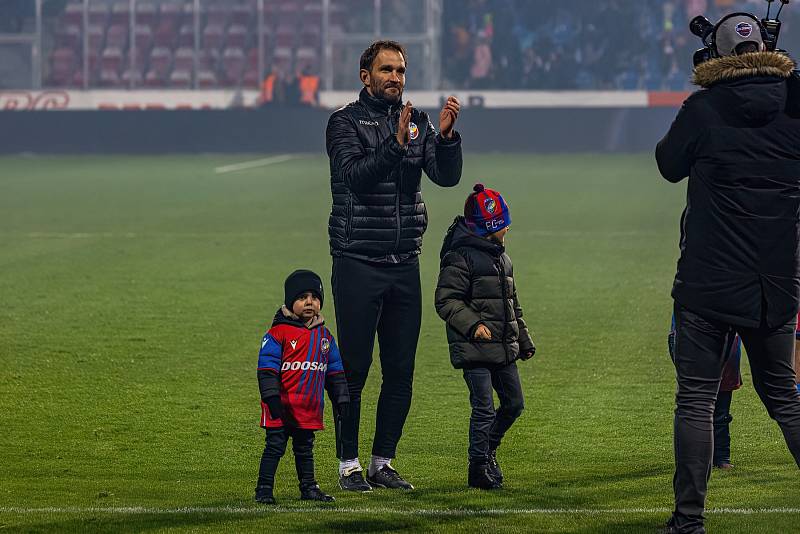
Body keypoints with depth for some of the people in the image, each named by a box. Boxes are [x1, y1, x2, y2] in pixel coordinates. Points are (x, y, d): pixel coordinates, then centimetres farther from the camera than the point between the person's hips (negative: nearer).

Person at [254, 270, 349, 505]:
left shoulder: (324, 335, 11)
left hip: (310, 407, 5)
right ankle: (264, 489, 0)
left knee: (305, 447, 15)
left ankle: (308, 487, 23)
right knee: (275, 446, -3)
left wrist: (341, 400, 13)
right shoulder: (278, 333, -9)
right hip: (282, 406, -5)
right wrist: (272, 398, -21)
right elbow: (267, 369, -13)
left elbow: (334, 371, 17)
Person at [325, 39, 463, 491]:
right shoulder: (346, 122, -3)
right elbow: (355, 175, -20)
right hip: (358, 263, -5)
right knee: (354, 370, -3)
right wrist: (397, 144, -32)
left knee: (401, 373, 6)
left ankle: (383, 463, 15)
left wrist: (447, 135, -20)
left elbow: (447, 176, -2)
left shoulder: (419, 122, 10)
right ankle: (349, 464, 4)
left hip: (405, 264, 5)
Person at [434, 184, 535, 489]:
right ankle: (479, 469, 2)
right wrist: (473, 324, -26)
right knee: (484, 407, -8)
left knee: (514, 403, 11)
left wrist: (524, 342, 26)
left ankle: (488, 449, 32)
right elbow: (446, 301, -15)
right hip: (474, 349, -8)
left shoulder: (502, 259, 17)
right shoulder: (460, 257, -11)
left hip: (504, 349, 8)